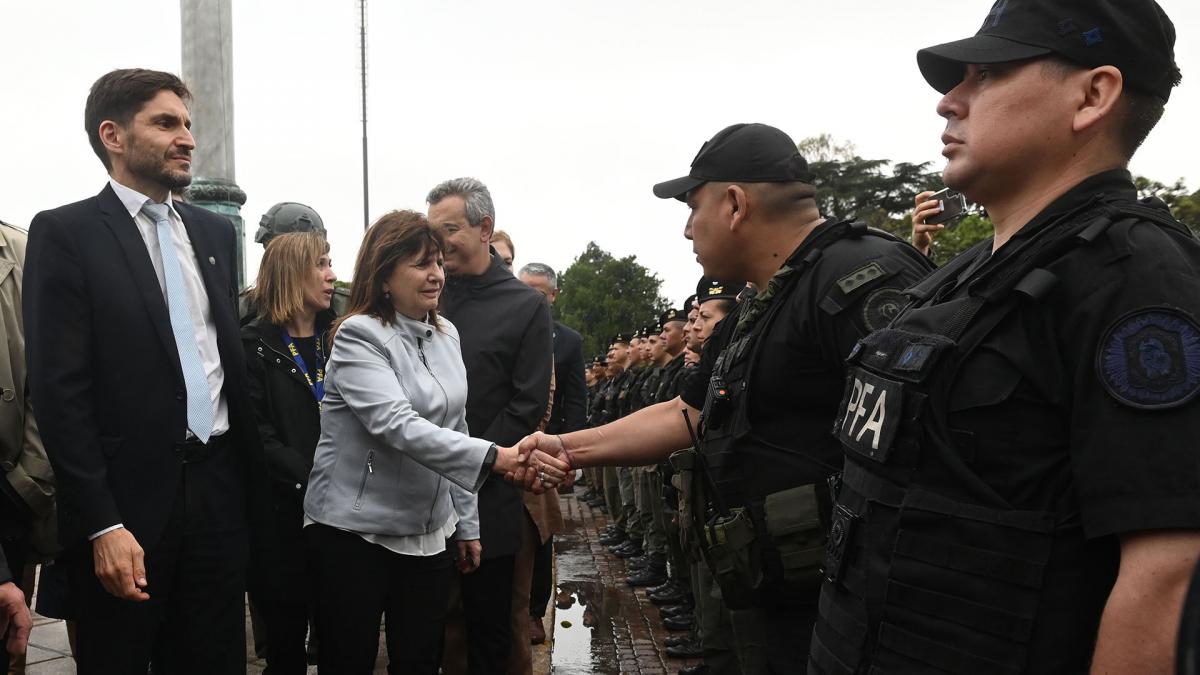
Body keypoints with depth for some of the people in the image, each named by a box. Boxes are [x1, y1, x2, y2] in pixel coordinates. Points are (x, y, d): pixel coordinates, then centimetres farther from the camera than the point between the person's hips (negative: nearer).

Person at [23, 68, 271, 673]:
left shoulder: (215, 231, 12)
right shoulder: (64, 233, -5)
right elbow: (59, 391, -11)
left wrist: (253, 480, 10)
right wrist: (102, 525, -16)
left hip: (219, 488, 5)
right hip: (129, 497, -5)